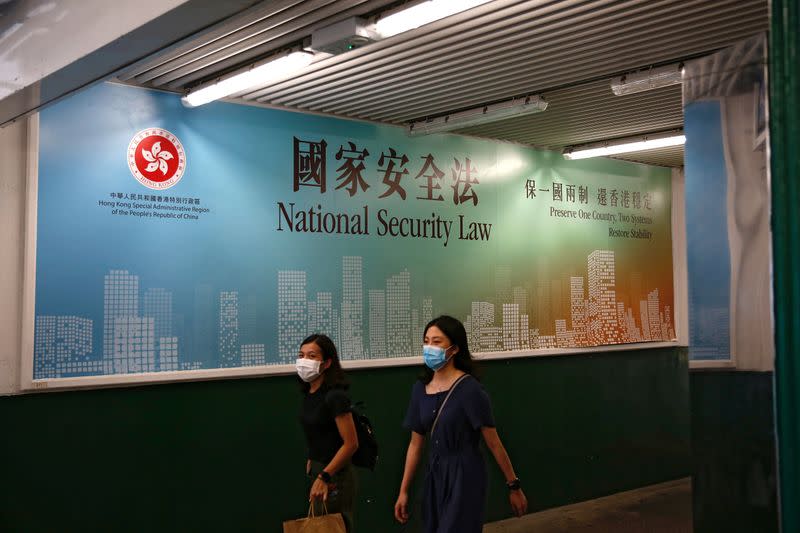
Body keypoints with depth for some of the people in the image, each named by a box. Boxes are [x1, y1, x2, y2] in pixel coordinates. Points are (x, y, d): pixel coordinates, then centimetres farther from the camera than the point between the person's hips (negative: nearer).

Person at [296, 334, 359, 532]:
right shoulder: (309, 393, 4)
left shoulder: (334, 396, -21)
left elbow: (351, 443, -22)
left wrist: (324, 477, -22)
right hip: (319, 472, 8)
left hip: (334, 476, -8)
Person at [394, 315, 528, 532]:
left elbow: (493, 443, -11)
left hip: (465, 476, -6)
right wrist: (403, 491, 9)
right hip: (435, 475, 6)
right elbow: (415, 444, 8)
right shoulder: (420, 388, 2)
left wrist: (513, 486, -6)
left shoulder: (469, 389, -16)